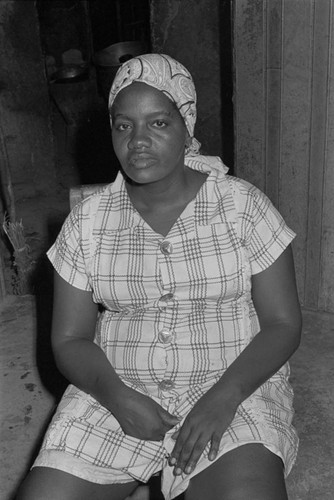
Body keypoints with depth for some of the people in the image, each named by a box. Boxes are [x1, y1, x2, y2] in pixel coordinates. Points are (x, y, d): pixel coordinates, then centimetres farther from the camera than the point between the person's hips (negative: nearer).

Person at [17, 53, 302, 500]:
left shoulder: (243, 206, -4)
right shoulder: (87, 221, 2)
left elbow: (283, 324, -3)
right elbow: (70, 340, 3)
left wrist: (224, 396, -18)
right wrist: (117, 395, -15)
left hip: (233, 388, -1)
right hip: (117, 394, 2)